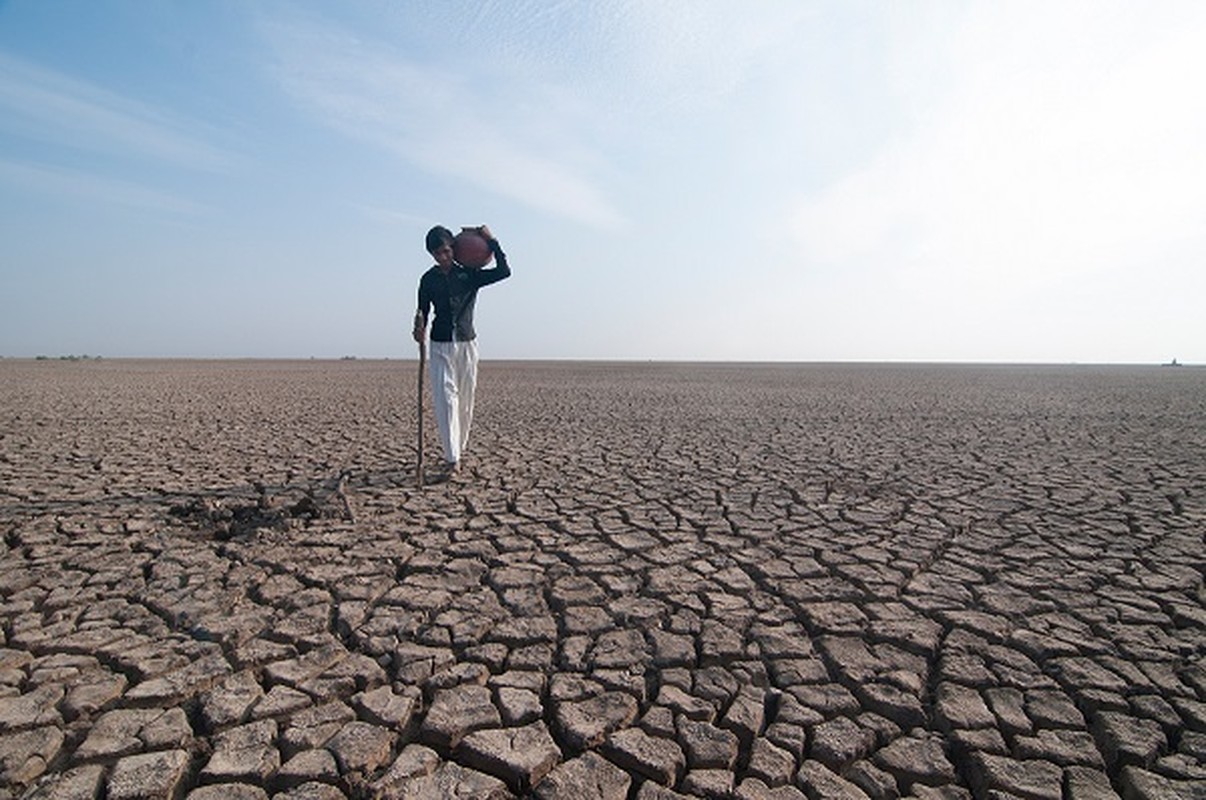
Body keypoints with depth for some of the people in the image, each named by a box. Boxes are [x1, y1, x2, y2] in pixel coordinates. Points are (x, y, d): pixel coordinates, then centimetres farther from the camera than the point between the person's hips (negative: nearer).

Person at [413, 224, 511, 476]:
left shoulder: (470, 274, 3)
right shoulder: (428, 280, 7)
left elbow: (504, 271, -8)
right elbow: (423, 310, 9)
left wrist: (491, 241, -9)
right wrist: (420, 326, -12)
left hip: (467, 344, 0)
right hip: (440, 346, 0)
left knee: (465, 403, 5)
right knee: (445, 400, -11)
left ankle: (459, 451, 22)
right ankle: (452, 459, -12)